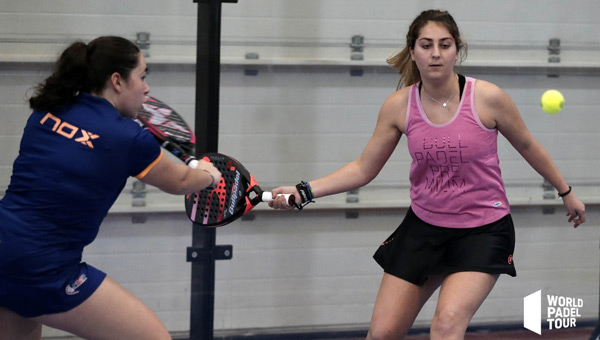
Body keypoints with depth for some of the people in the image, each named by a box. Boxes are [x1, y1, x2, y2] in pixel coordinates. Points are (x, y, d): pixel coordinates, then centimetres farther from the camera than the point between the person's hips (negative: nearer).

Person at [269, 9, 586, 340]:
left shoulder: (488, 98, -15)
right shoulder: (399, 106, -7)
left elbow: (526, 146, 3)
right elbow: (363, 169, 2)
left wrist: (565, 192, 15)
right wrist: (304, 191, -10)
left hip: (484, 230, -3)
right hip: (423, 228, 3)